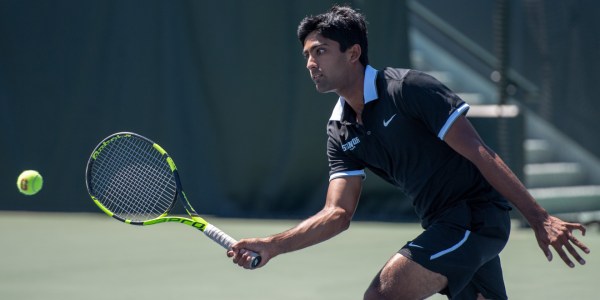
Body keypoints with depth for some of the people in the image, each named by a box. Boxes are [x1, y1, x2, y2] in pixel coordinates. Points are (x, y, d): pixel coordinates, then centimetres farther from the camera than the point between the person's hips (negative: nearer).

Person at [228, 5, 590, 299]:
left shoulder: (408, 88, -15)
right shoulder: (340, 132, 9)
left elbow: (479, 153, -17)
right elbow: (338, 212, 2)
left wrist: (539, 218, -19)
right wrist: (271, 245, -11)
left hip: (477, 214, -8)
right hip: (443, 224, 8)